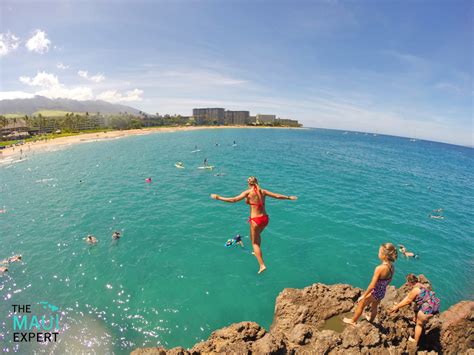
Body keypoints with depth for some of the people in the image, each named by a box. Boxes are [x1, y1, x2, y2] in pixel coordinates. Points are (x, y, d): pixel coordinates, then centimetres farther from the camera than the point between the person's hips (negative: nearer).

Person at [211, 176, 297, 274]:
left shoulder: (248, 192, -10)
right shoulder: (263, 191, 3)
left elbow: (233, 200, -15)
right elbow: (278, 196, 8)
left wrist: (218, 197, -7)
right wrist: (289, 197, 24)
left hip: (255, 220, -6)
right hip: (265, 218, 6)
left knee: (254, 242, 11)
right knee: (257, 235, 33)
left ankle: (262, 265, 6)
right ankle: (257, 252, 54)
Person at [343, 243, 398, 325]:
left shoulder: (380, 268, -33)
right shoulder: (392, 267, -10)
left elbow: (372, 285, -28)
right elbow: (388, 280, 7)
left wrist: (363, 296, -16)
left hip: (375, 293, -6)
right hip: (382, 293, 6)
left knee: (361, 304, 18)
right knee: (374, 307, 33)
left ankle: (353, 321, 38)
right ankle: (371, 320, 59)